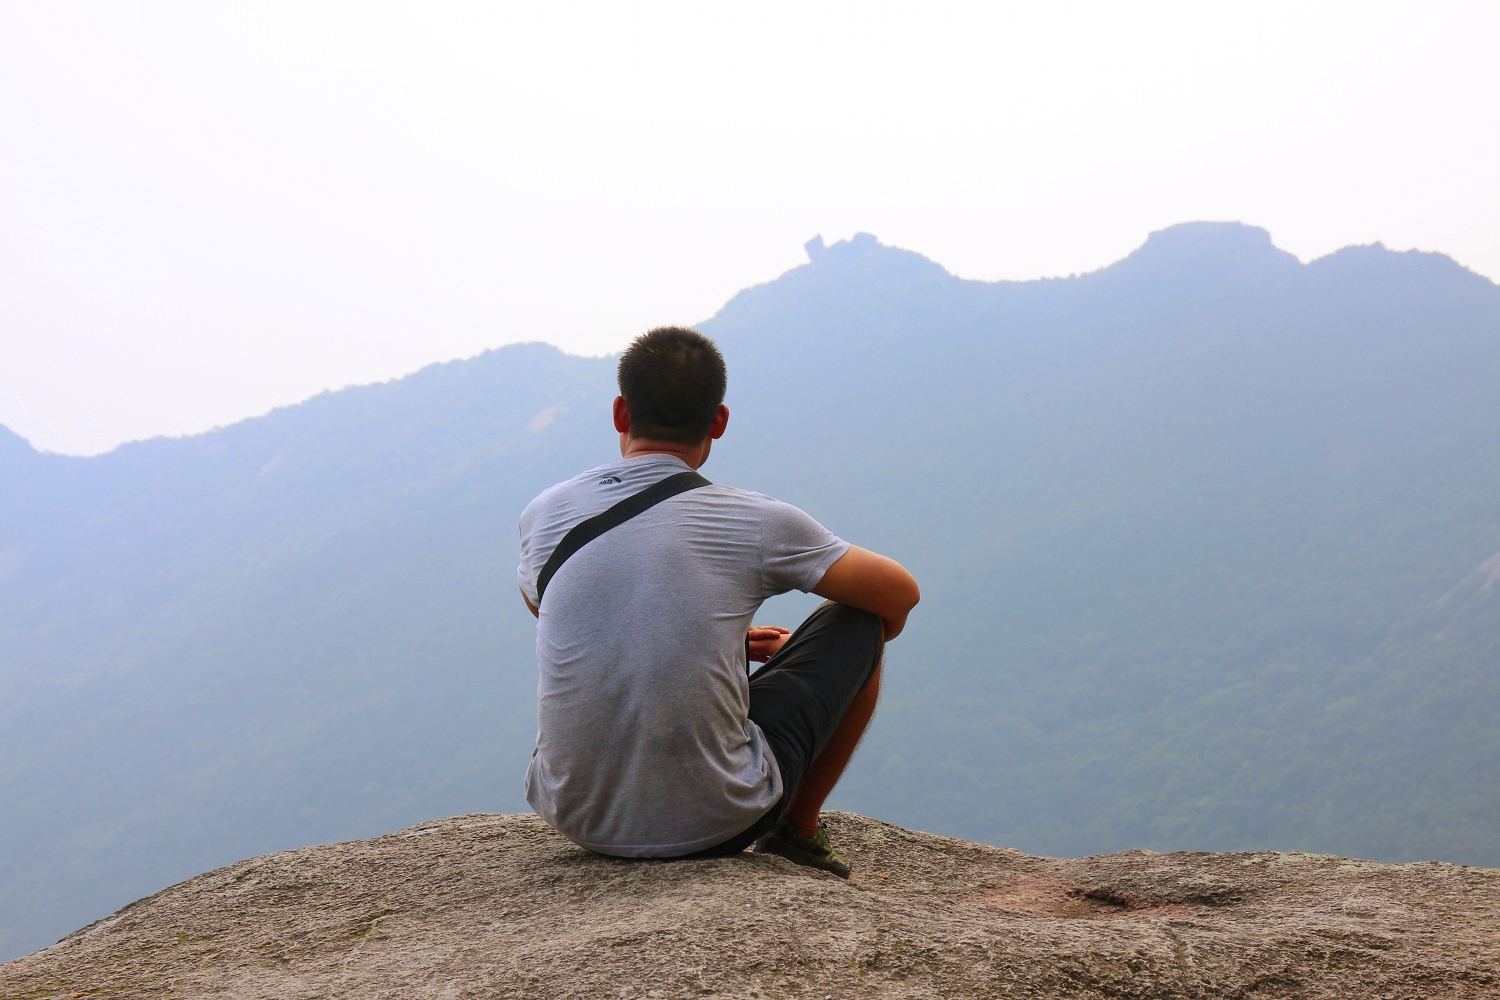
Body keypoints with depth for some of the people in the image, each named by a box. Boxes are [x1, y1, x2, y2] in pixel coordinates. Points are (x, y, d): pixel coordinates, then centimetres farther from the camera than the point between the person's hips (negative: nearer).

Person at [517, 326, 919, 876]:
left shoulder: (544, 515, 1)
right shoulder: (754, 522, -7)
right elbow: (900, 593, 5)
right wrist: (858, 646, 30)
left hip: (574, 817, 4)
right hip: (713, 821, -4)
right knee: (857, 622, 16)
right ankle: (798, 830, 24)